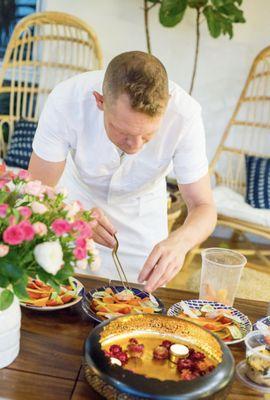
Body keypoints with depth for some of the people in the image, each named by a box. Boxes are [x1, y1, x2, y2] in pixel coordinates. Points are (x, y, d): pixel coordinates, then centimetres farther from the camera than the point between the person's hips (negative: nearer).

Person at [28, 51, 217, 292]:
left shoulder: (184, 114, -35)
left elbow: (204, 207, -29)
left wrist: (180, 240, -51)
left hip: (143, 208, 1)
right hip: (77, 194, 0)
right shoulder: (66, 101, -36)